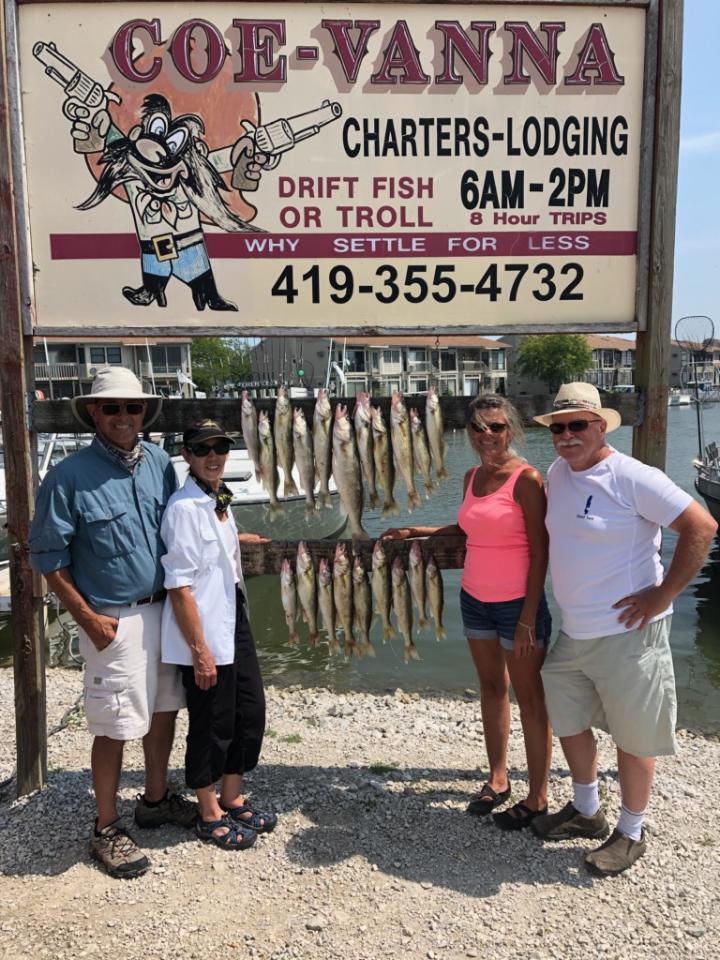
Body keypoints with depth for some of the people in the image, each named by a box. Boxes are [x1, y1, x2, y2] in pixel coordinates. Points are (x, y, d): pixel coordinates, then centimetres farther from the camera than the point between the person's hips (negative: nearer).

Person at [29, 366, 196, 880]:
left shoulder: (159, 462, 3)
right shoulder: (70, 475, -13)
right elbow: (48, 555, -8)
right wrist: (88, 617, -11)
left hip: (163, 609, 6)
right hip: (113, 620, -6)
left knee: (164, 708, 17)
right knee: (115, 726, 3)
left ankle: (156, 799, 37)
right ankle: (107, 828, 22)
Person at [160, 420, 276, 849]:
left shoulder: (219, 501, 7)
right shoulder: (185, 507, -19)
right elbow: (178, 586, -21)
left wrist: (238, 539, 40)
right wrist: (199, 649, -20)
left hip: (235, 625, 9)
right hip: (204, 636, -9)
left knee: (251, 710, 17)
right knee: (211, 724, 6)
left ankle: (232, 800, 37)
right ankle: (210, 816, 28)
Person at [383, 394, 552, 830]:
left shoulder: (526, 478, -14)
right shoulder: (472, 477, 6)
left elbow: (540, 551, -15)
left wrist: (529, 617, -18)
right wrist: (417, 531, 17)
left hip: (518, 602, -7)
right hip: (475, 599, 7)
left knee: (529, 697, 5)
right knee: (491, 687, 17)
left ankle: (538, 796, 20)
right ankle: (498, 779, 33)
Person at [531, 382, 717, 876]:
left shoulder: (632, 478, -18)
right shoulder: (558, 473, 5)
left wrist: (663, 594, -18)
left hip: (626, 634, -8)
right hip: (573, 633, 8)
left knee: (633, 737, 8)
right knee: (569, 722, 20)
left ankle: (631, 833, 29)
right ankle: (586, 812, 42)